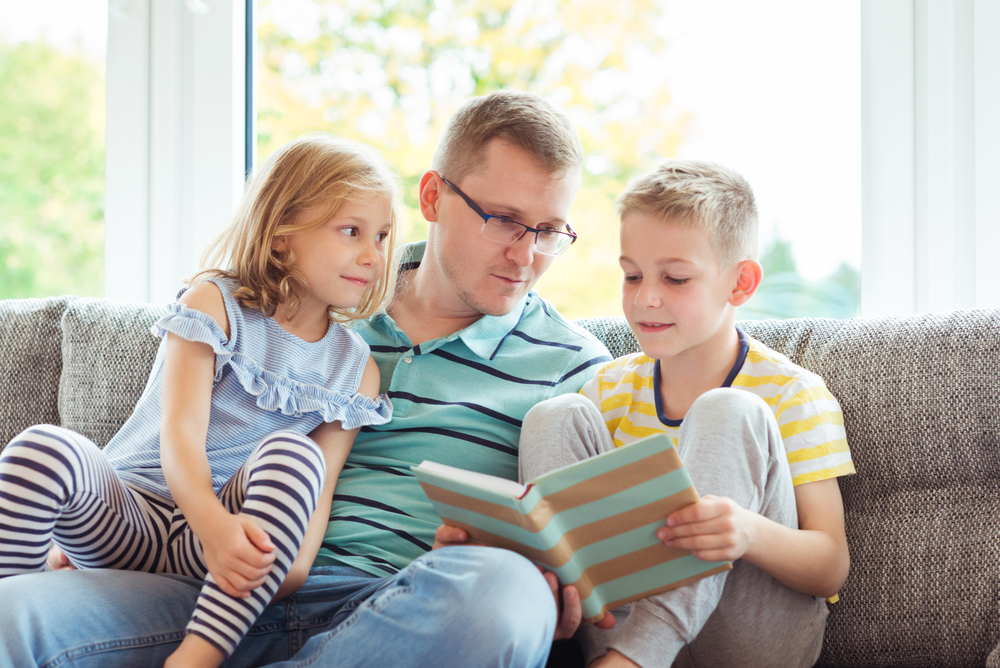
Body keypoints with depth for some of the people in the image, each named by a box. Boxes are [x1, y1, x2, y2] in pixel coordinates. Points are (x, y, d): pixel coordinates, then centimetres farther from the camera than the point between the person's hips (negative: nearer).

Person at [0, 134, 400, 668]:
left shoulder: (356, 368, 9)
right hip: (130, 515, -1)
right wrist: (213, 523, -33)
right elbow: (180, 430, -14)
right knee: (44, 449, -30)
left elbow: (320, 484, 0)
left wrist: (299, 556, -22)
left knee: (293, 452, -30)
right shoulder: (213, 304, -1)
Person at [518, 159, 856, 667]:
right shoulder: (611, 388, 10)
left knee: (728, 414, -23)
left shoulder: (791, 395, -4)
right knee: (556, 416, -10)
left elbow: (831, 568, -10)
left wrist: (751, 533, -34)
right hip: (626, 614, 4)